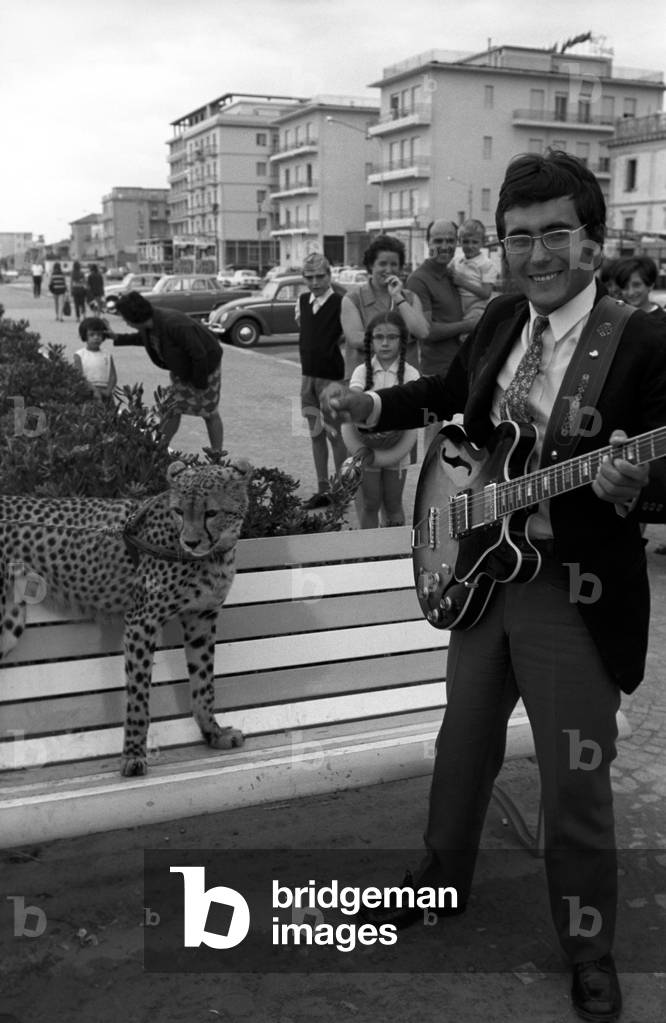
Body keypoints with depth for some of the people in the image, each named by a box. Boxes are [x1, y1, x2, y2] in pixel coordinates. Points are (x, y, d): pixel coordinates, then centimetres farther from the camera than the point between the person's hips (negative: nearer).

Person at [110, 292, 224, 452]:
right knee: (172, 409, 8)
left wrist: (199, 384, -21)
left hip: (205, 366, -7)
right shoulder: (148, 325, -11)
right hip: (182, 369, 7)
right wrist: (118, 338, 13)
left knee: (210, 414, 3)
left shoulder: (175, 325, -38)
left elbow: (200, 355, -32)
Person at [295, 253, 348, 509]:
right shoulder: (302, 301, 7)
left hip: (332, 375, -6)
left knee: (335, 434, -1)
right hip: (308, 373, 6)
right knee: (316, 433, 11)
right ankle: (323, 489, 20)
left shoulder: (340, 302, -12)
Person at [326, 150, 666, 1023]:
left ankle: (588, 948, 31)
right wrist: (374, 406, 8)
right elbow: (453, 391, 22)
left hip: (579, 592, -6)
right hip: (482, 573, 6)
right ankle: (441, 880, 47)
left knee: (575, 786, 6)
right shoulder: (500, 320, 4)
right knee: (464, 747, 22)